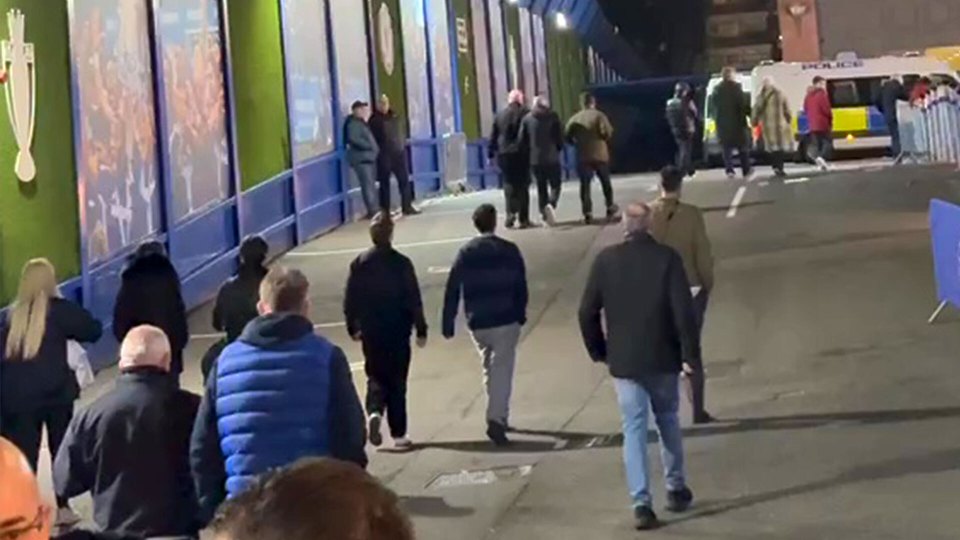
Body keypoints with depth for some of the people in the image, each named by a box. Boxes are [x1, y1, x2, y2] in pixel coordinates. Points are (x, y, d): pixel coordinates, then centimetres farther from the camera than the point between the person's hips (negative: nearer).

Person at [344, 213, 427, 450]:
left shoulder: (360, 263, -2)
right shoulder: (401, 263, -9)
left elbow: (350, 301, 0)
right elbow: (414, 300, -9)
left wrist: (353, 328, 12)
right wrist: (421, 330, -2)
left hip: (371, 332, 2)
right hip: (398, 331, -2)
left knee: (376, 376, 15)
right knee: (397, 381, 6)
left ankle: (375, 411, -14)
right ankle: (398, 433, 8)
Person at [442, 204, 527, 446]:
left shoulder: (465, 253, 1)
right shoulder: (509, 250, -4)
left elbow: (452, 290, -1)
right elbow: (521, 287, -3)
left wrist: (448, 324, 2)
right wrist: (521, 315, 10)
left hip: (477, 324, 3)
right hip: (506, 320, -3)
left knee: (490, 369, 20)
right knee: (502, 370, -4)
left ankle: (499, 417, 26)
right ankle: (496, 419, -18)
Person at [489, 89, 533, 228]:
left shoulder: (500, 115, 7)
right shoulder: (525, 113, -5)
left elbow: (493, 137, 8)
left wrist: (491, 154, 12)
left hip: (504, 155, 3)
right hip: (521, 154, -3)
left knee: (509, 184, 12)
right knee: (522, 186, 3)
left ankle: (511, 213, -5)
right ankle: (523, 219, 1)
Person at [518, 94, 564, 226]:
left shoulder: (527, 119, 3)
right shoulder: (553, 116, -3)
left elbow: (522, 140, 3)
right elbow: (560, 136, -5)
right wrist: (558, 150, 12)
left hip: (535, 159, 3)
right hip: (552, 158, -2)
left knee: (541, 187, 12)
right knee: (555, 185, 5)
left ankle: (544, 214, 8)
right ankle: (551, 205, -23)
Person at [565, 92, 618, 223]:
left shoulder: (574, 119, 4)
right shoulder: (599, 116, -5)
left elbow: (567, 136, 1)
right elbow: (607, 132, -16)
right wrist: (607, 138, 6)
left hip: (582, 156, 1)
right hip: (600, 155, -1)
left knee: (585, 184, 2)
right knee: (605, 182, 17)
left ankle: (587, 213, -7)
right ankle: (610, 208, 23)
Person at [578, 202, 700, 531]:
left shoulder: (606, 260, -4)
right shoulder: (666, 257, -8)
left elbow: (587, 312, -2)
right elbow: (683, 311, -13)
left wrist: (598, 350, 11)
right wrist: (690, 354, -7)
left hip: (623, 361, 0)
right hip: (662, 358, 0)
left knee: (634, 430, 4)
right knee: (667, 421, 19)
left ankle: (641, 503, -3)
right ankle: (675, 489, 27)